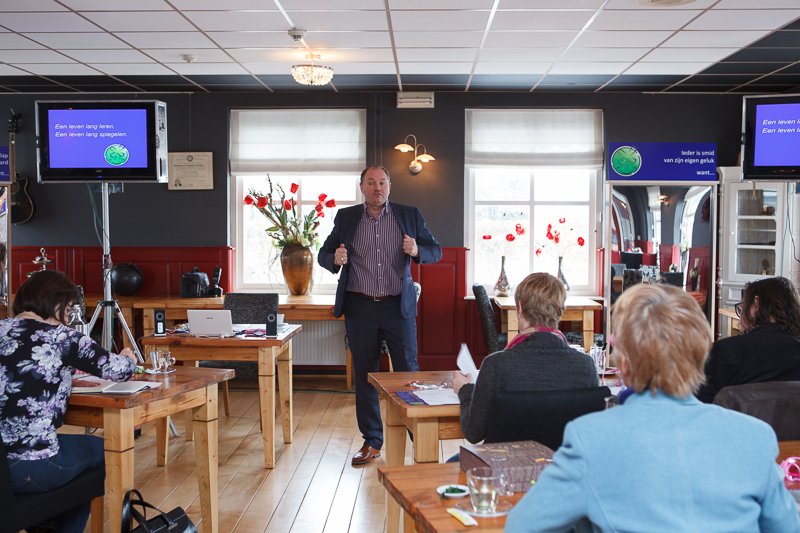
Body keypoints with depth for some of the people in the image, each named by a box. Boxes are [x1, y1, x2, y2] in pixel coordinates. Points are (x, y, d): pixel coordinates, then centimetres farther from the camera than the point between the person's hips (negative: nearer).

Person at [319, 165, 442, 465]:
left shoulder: (409, 215, 5)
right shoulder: (346, 218, 7)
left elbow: (436, 251, 5)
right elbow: (324, 254, 10)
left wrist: (417, 251, -17)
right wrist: (335, 259, -14)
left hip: (399, 306, -1)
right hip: (360, 308, 2)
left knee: (407, 370, 0)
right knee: (364, 374, 7)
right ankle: (372, 441, 19)